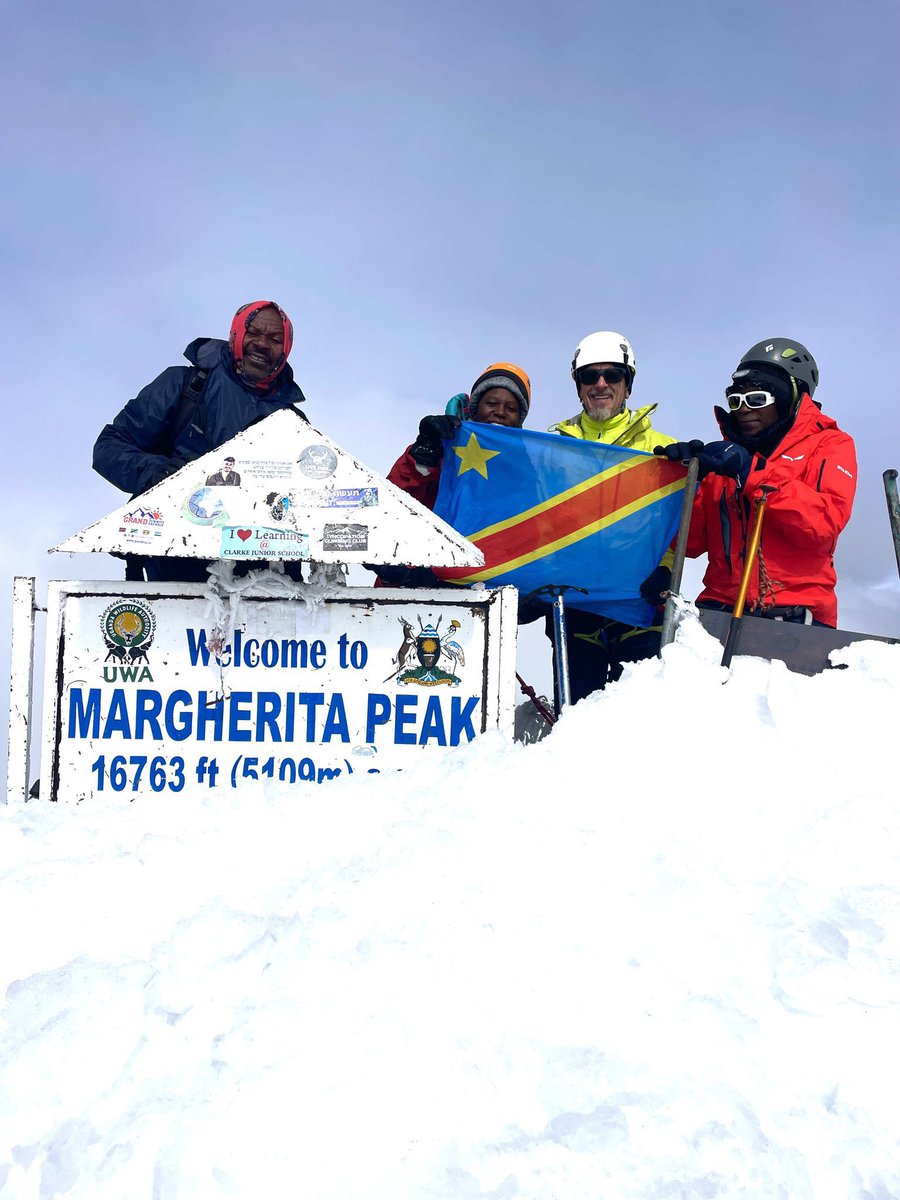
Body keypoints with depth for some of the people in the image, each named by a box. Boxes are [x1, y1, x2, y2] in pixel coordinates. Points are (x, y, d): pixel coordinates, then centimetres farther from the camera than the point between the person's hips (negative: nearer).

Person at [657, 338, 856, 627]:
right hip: (720, 604, 3)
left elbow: (824, 525, -9)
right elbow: (692, 543, 13)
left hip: (794, 610, -2)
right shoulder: (724, 455, 21)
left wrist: (752, 473, -14)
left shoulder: (830, 445, 11)